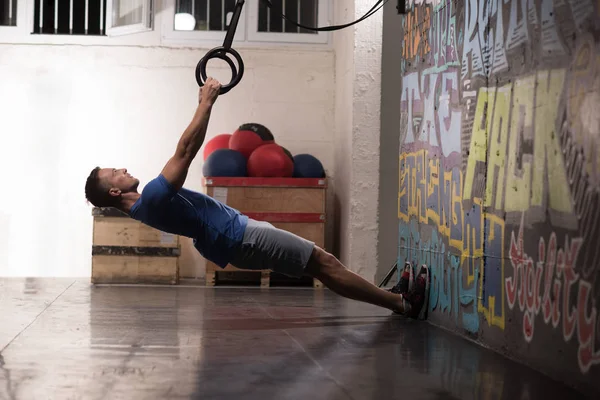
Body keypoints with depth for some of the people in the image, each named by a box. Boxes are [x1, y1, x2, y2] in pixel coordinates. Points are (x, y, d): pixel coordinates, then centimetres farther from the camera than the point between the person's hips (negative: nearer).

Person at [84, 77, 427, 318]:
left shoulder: (147, 204, 12)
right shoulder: (152, 198, -20)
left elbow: (182, 154, 19)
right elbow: (184, 151, -24)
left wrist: (204, 104, 20)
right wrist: (207, 102, -18)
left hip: (238, 228, 11)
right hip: (241, 238, -11)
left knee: (321, 261, 15)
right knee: (325, 263, -8)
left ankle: (388, 295, 22)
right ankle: (403, 302, -3)